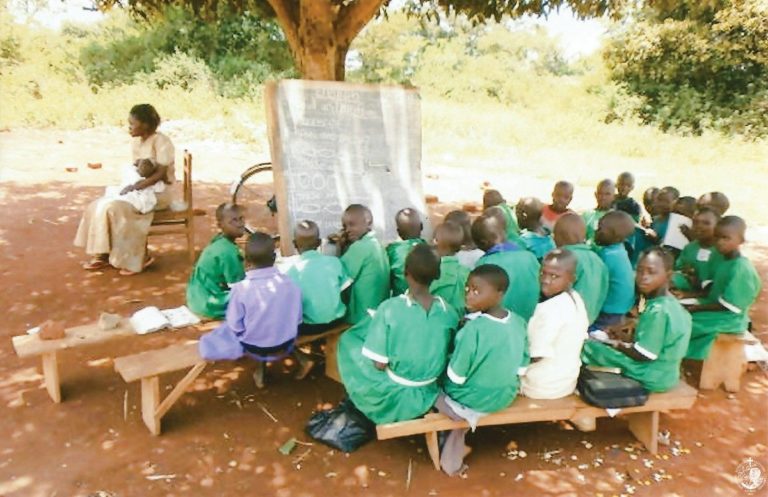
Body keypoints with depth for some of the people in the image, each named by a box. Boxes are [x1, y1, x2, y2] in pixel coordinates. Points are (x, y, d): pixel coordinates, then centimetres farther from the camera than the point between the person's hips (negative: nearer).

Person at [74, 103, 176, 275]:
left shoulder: (161, 142, -16)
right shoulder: (136, 142, 10)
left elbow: (161, 174, -22)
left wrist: (135, 187, -27)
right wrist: (129, 186, -7)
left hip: (160, 192, -8)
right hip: (141, 189, 9)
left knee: (118, 209, -27)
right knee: (99, 206, -6)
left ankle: (141, 257, -14)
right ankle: (103, 254, 1)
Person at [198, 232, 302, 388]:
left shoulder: (241, 288, -22)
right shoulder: (290, 283, -14)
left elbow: (235, 326, -13)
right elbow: (297, 319, -3)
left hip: (254, 349, -3)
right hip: (286, 346, 3)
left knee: (226, 328, 25)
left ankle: (260, 366, 24)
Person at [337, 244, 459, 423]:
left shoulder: (389, 308, -23)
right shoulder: (449, 313, -12)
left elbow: (379, 364, -19)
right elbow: (449, 357, 0)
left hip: (396, 394, -4)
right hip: (428, 394, 5)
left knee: (348, 339, 15)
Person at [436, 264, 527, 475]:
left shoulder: (473, 328, -31)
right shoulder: (518, 321, -11)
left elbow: (456, 377, -21)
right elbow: (521, 368, 1)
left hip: (470, 403, -6)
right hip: (506, 397, 6)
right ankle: (452, 456, 29)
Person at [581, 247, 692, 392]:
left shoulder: (657, 311, -25)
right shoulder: (673, 305, 4)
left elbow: (643, 354, -22)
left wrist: (619, 345, -6)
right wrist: (624, 342, 5)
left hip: (651, 378, -9)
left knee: (587, 346, -7)